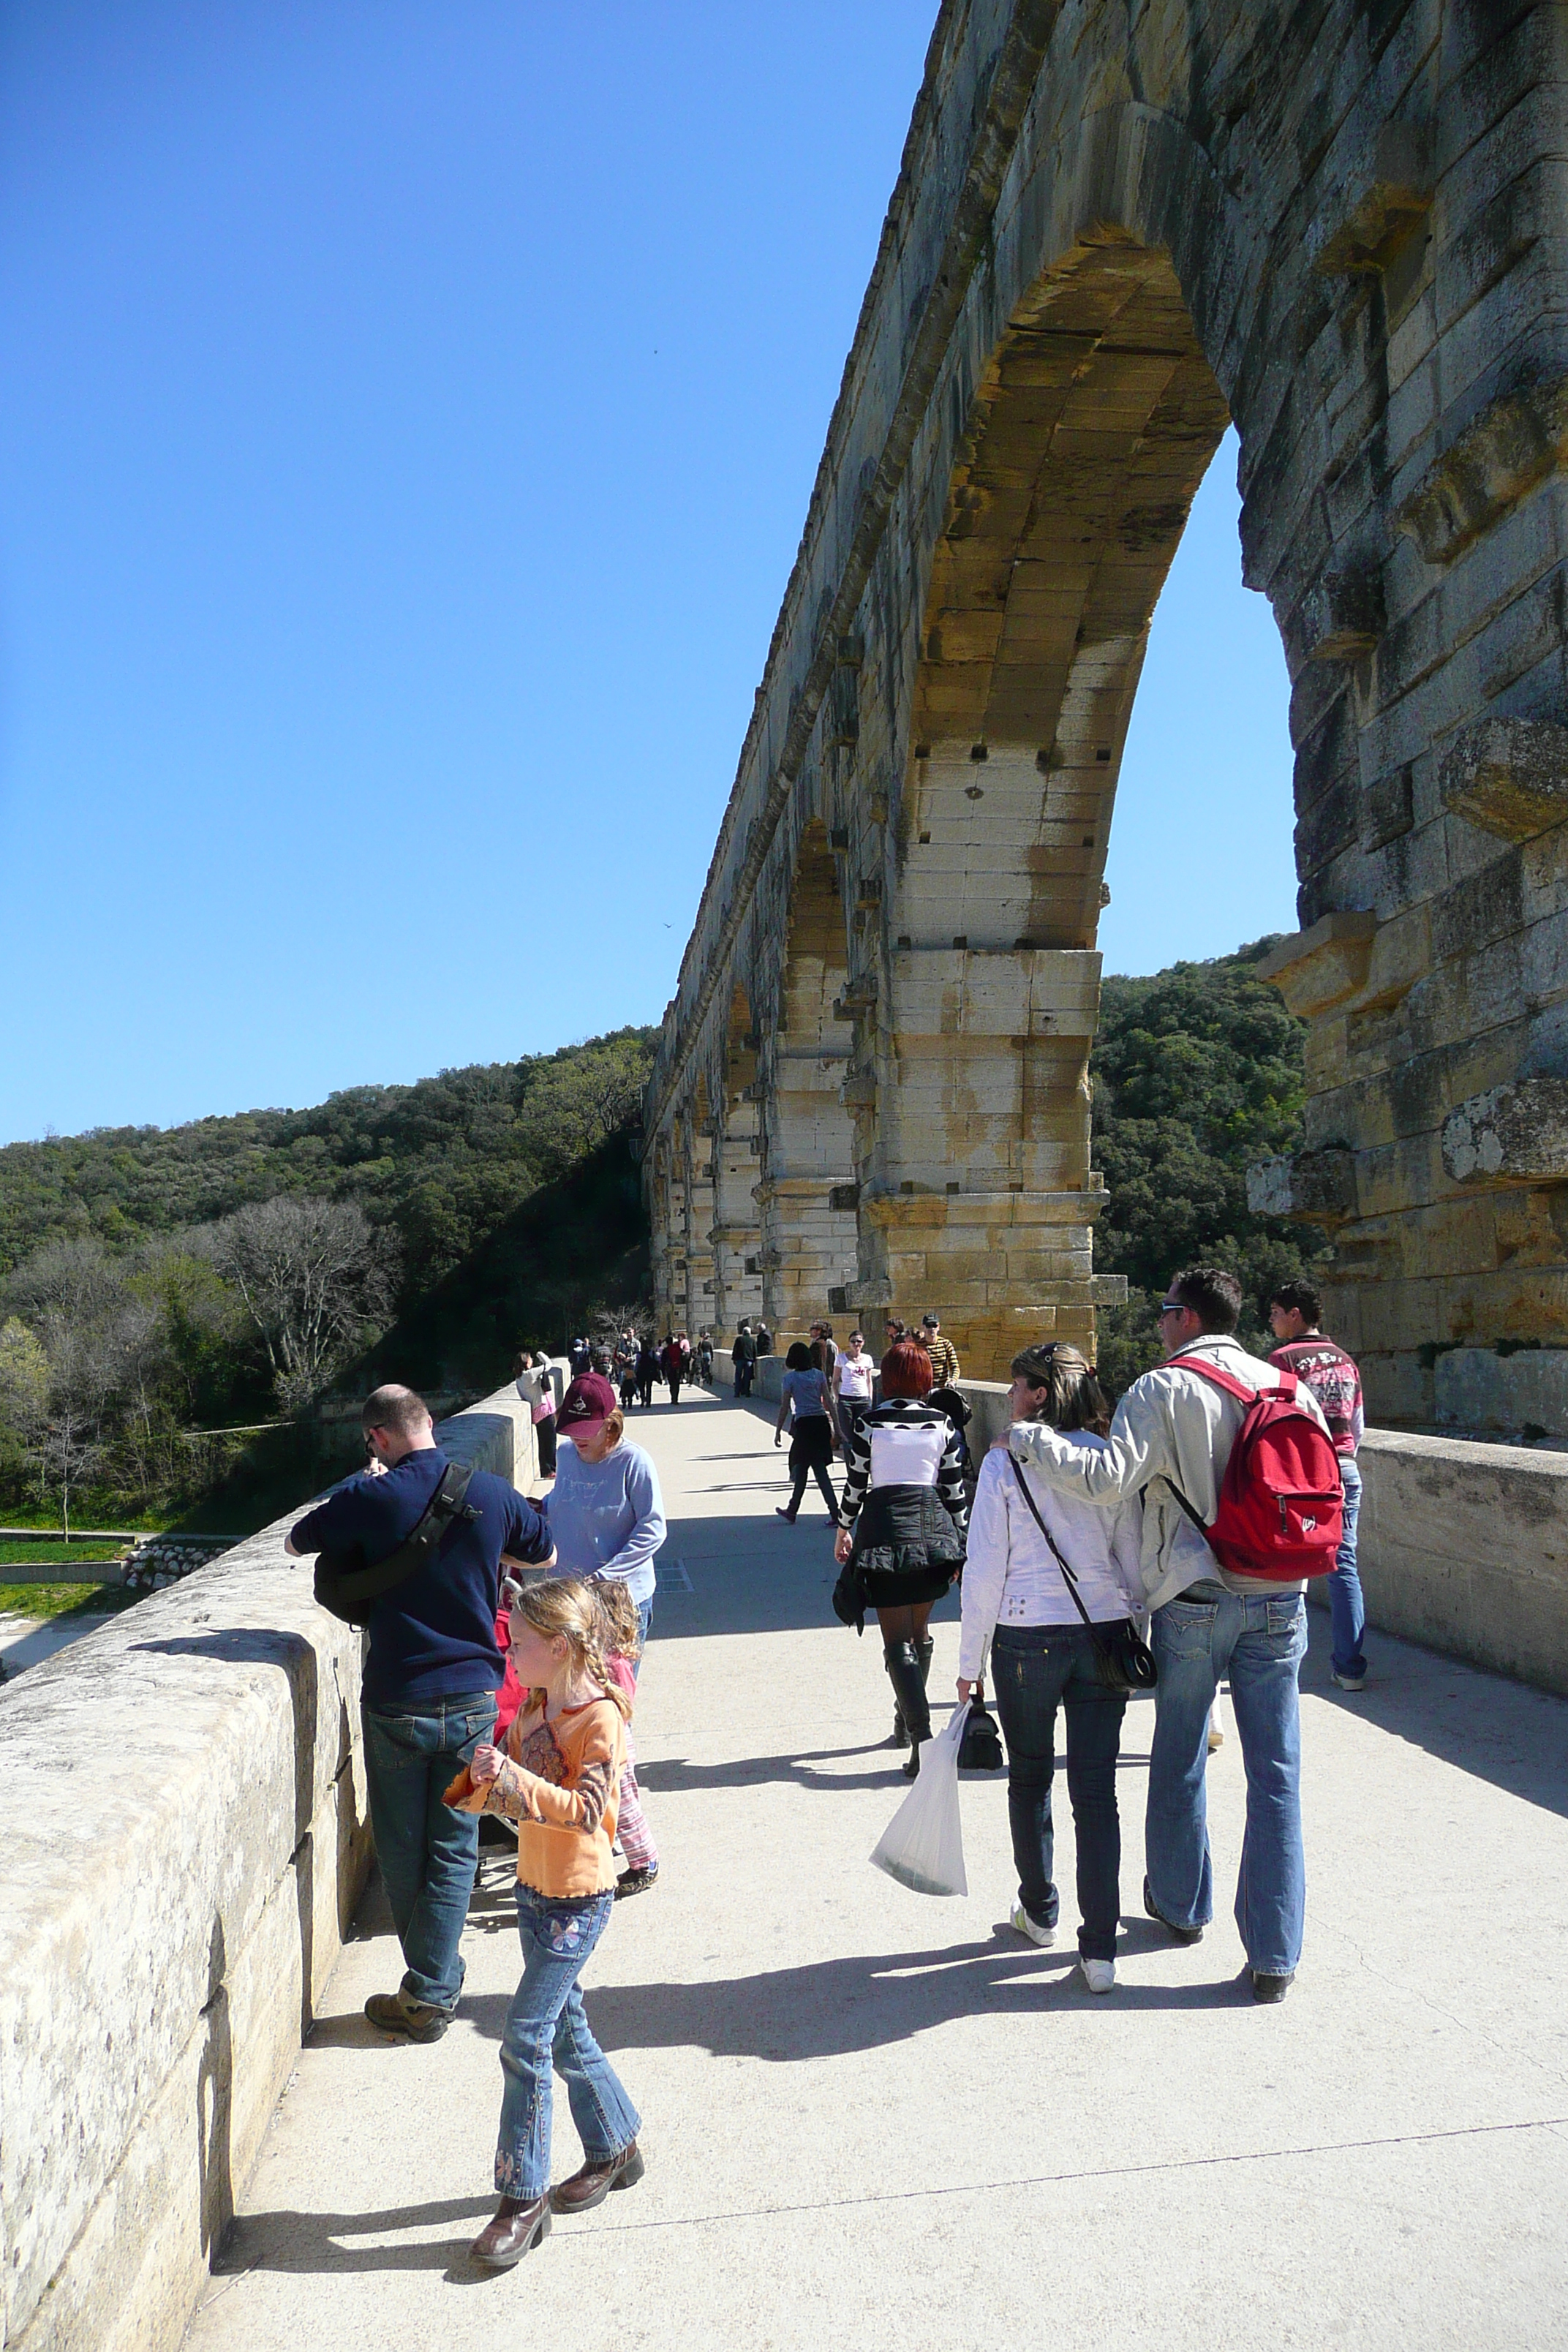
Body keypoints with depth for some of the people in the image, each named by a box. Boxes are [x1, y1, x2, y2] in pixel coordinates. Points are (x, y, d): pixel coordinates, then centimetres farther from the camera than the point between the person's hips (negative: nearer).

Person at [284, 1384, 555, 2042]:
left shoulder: (373, 1498, -12)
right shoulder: (492, 1493, -4)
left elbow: (294, 1542, 6)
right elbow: (546, 1556, 14)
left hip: (397, 1703, -2)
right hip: (473, 1698, 2)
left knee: (402, 1852, 14)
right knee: (453, 1851, 12)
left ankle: (434, 1980, 25)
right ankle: (431, 1993, 14)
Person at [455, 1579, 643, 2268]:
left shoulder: (599, 1717, -19)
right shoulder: (535, 1707, 5)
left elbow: (586, 1810, -26)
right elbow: (507, 1789, 10)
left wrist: (512, 1778, -33)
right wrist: (479, 1778, -12)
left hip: (578, 1899, -8)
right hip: (535, 1888, 8)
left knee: (525, 2039, -6)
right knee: (566, 2030, 18)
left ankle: (523, 2198, 6)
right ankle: (615, 2150, 36)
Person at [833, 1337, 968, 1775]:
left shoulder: (869, 1423, -4)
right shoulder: (941, 1424, 3)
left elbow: (856, 1483, 0)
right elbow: (954, 1489, 6)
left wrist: (843, 1530, 15)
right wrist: (957, 1541, 16)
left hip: (884, 1526, -3)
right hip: (933, 1526, 4)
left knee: (898, 1641, -3)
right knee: (919, 1632, 20)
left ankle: (923, 1739, -15)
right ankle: (907, 1720, 32)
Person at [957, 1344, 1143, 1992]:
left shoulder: (1005, 1462, -8)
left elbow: (985, 1569, -7)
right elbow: (1134, 1560, 4)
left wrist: (970, 1659, 1)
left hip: (1026, 1636, -2)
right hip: (1104, 1634, 2)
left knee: (1030, 1778, 17)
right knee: (1096, 1790, 6)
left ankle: (1039, 1912, 33)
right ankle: (1099, 1948, 7)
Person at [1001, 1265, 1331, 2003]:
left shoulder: (1163, 1389, -11)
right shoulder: (1285, 1385, 3)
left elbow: (1109, 1478, -22)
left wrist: (1030, 1439, -11)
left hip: (1192, 1602, -3)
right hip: (1278, 1603, 3)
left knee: (1179, 1763, 17)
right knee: (1275, 1776, 7)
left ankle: (1181, 1906, 35)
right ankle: (1274, 1955, 9)